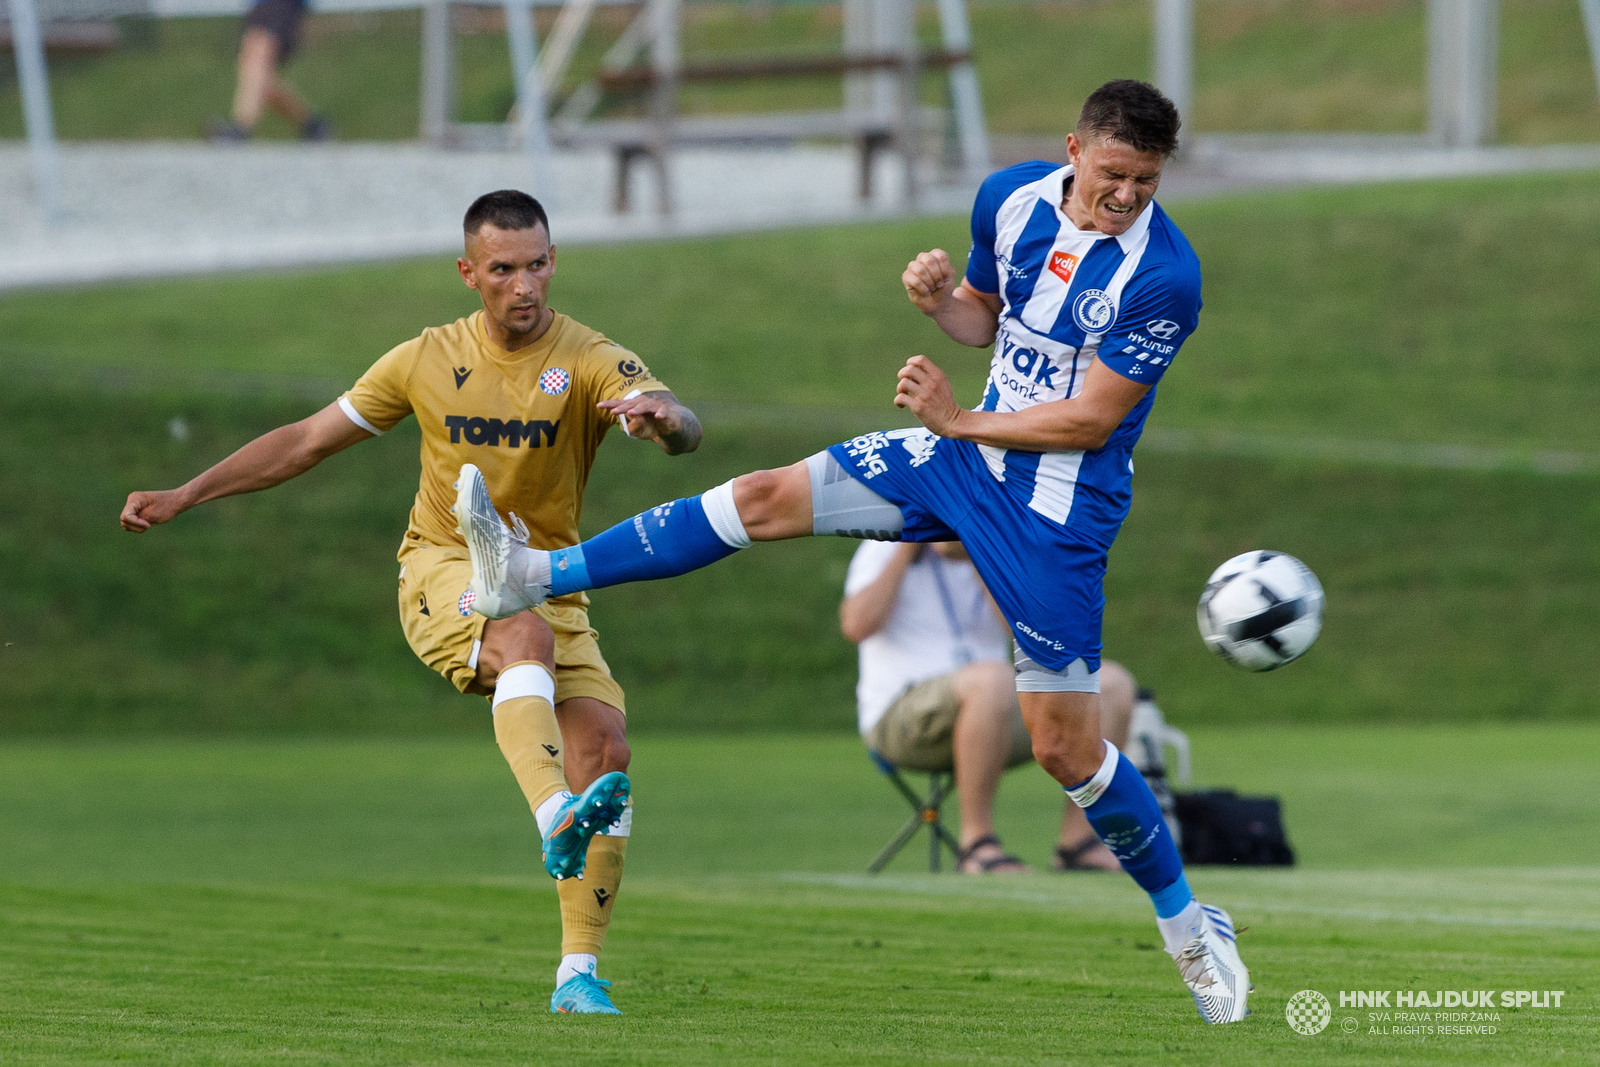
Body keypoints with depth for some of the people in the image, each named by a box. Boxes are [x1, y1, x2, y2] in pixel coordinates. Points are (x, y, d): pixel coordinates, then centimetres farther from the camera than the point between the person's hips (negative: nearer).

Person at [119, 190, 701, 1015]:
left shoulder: (588, 361, -6)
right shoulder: (429, 361, 1)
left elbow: (686, 434, -24)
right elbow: (306, 441, 11)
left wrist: (664, 414, -50)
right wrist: (185, 495, 7)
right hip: (444, 571, -2)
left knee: (605, 751, -16)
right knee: (528, 635, -36)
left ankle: (578, 975, -9)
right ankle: (557, 823, -59)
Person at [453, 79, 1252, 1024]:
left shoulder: (1164, 275, -22)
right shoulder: (1012, 198, -2)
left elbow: (1090, 419, -20)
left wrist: (960, 421, -16)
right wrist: (940, 298, -7)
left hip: (1061, 508, -6)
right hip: (972, 451, 6)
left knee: (1064, 745, -4)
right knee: (767, 499, -3)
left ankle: (1188, 925, 15)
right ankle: (531, 576, 0)